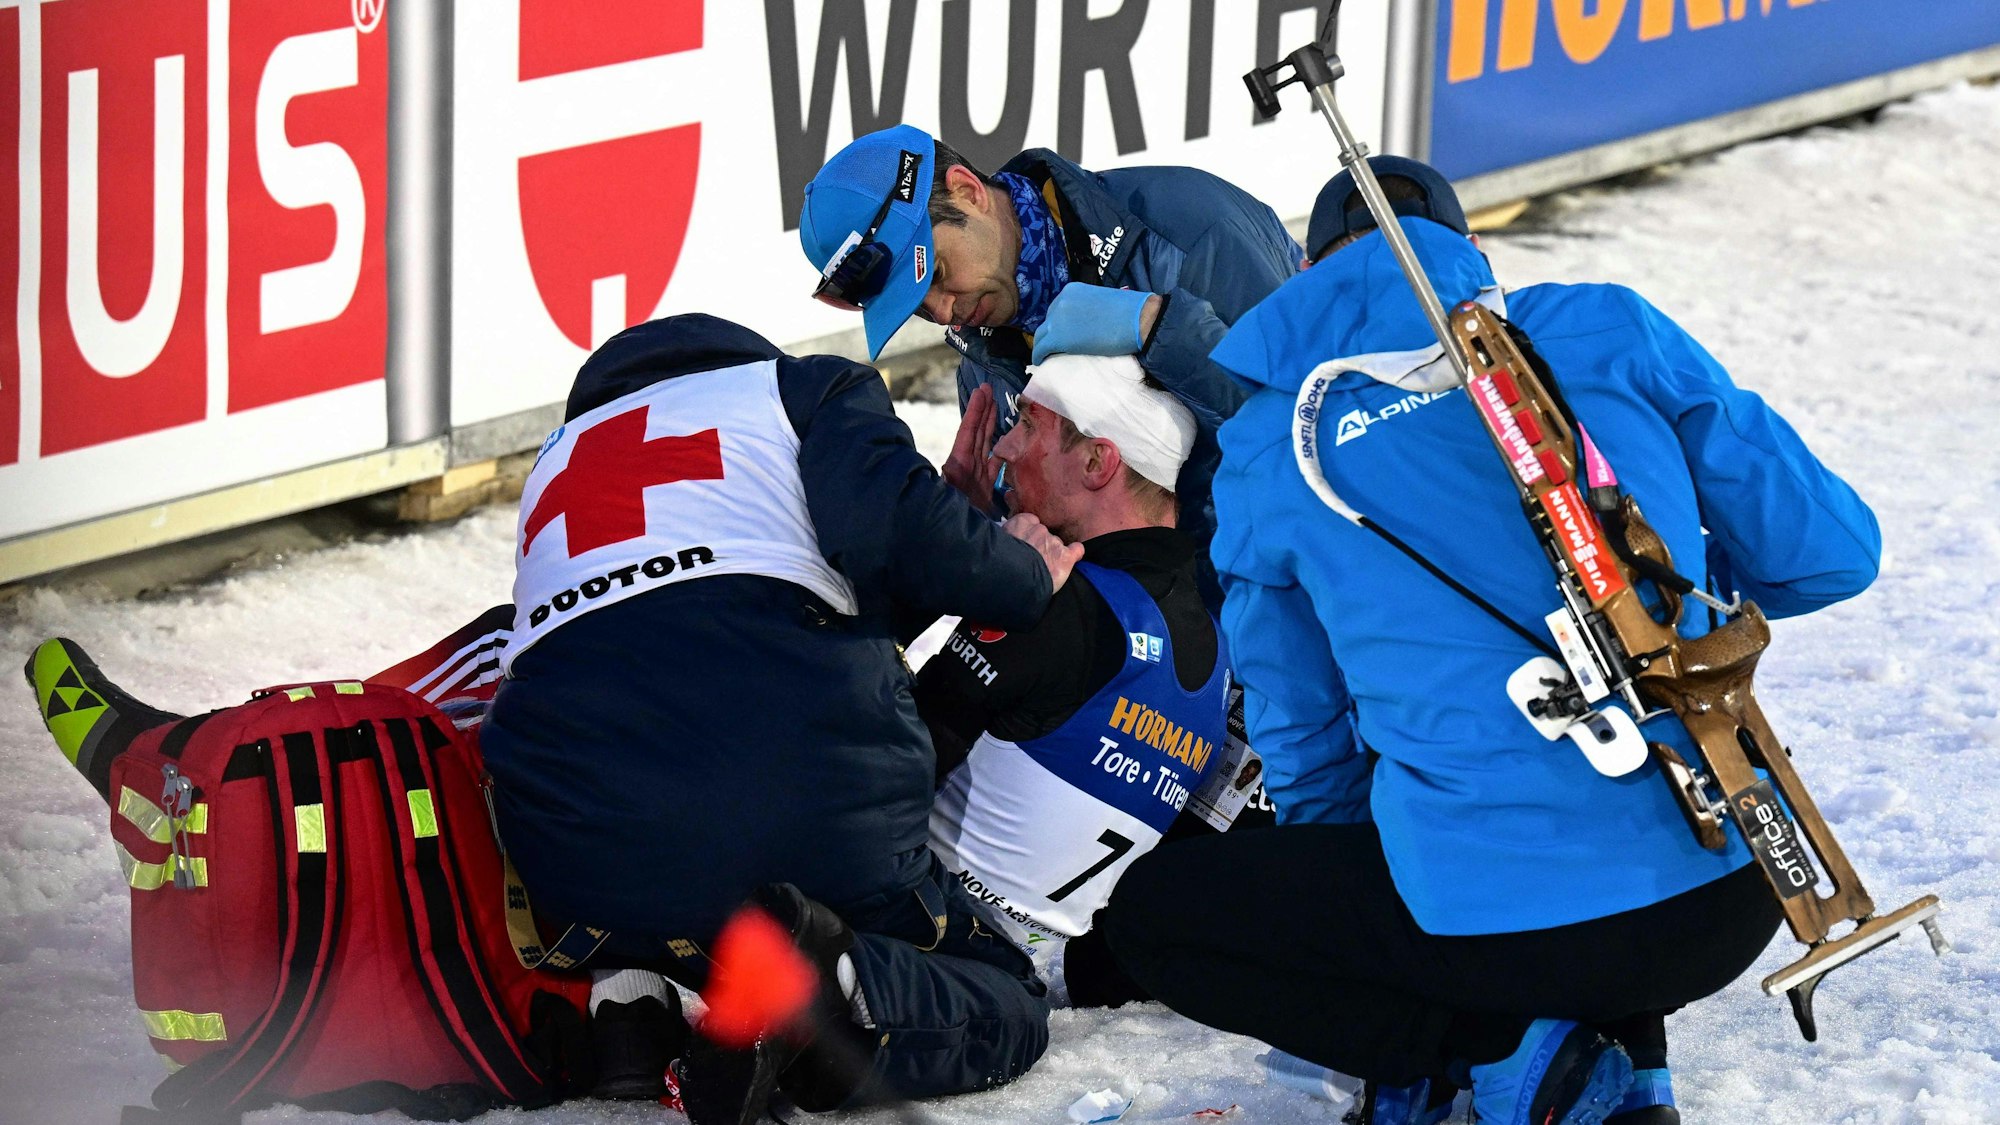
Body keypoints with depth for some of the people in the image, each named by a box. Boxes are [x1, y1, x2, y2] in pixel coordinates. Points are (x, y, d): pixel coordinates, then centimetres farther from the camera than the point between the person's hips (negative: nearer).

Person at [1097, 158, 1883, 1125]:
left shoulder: (1267, 448, 8)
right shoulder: (1611, 332, 6)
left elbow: (1303, 743, 18)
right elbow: (1827, 551, 8)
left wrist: (1344, 907, 39)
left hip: (1501, 920, -3)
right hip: (1730, 899, 3)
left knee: (1151, 914, 20)